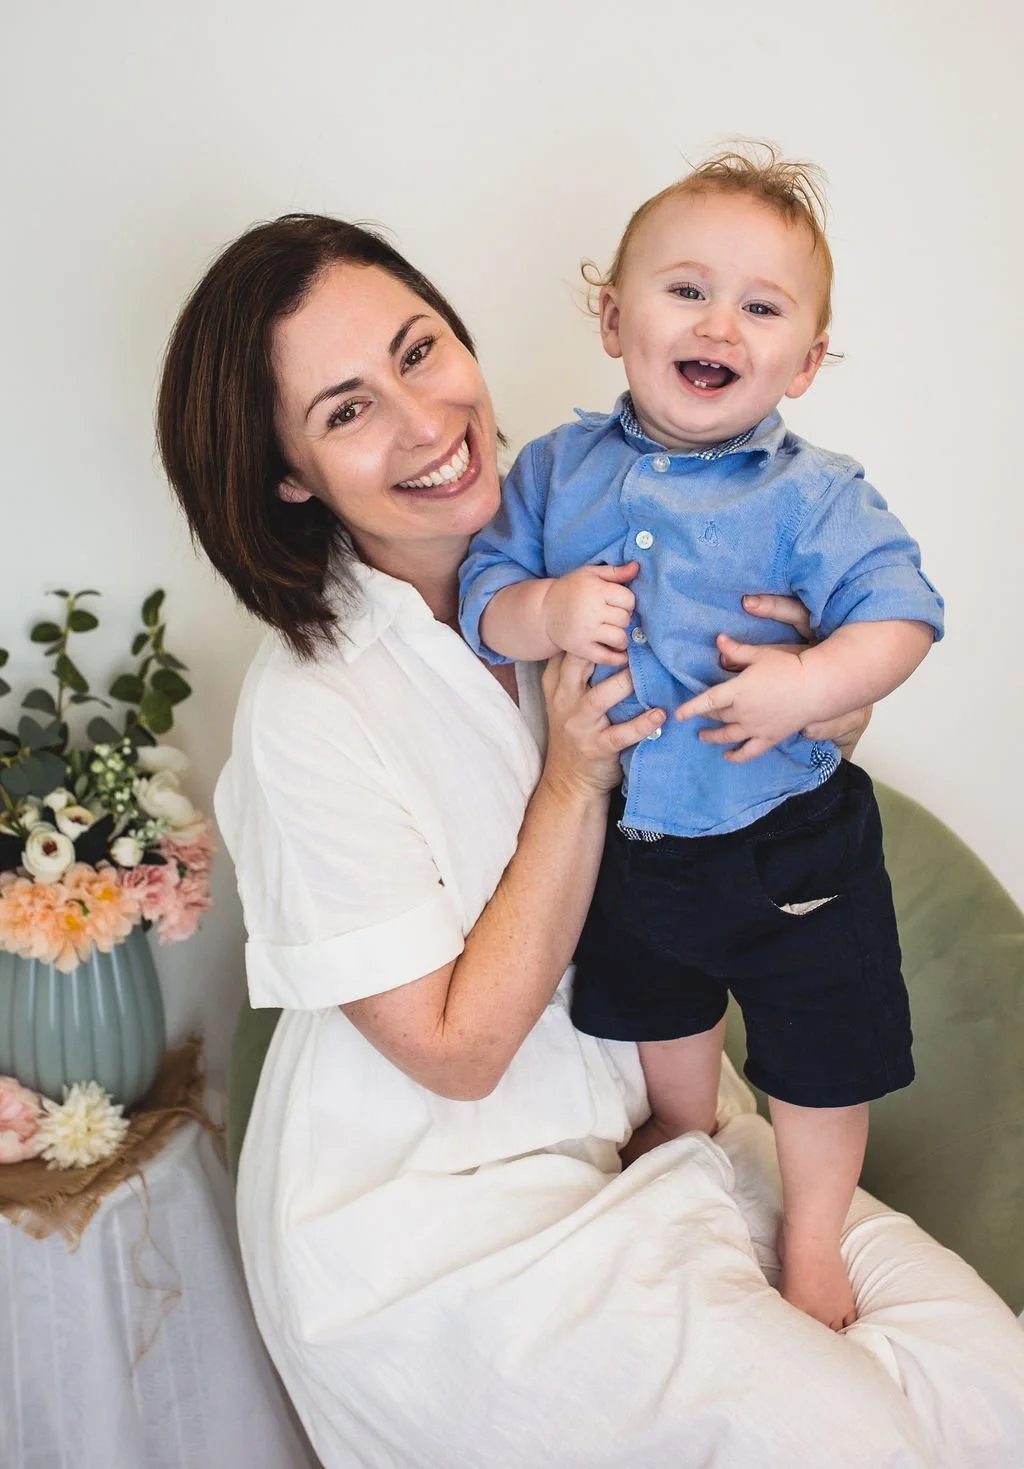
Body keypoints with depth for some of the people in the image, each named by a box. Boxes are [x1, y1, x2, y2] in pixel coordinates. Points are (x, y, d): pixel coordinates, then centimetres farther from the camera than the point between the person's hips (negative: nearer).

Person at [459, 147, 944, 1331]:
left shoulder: (813, 496, -16)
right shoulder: (557, 470, -7)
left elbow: (899, 614, -20)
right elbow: (481, 596, -7)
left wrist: (813, 682, -37)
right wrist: (548, 612, -28)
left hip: (789, 848, -3)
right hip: (624, 833, 4)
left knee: (820, 1057, 12)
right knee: (656, 1006, 30)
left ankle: (812, 1237, 41)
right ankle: (684, 1129, 63)